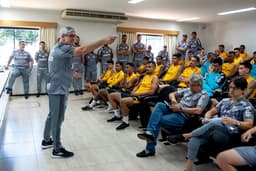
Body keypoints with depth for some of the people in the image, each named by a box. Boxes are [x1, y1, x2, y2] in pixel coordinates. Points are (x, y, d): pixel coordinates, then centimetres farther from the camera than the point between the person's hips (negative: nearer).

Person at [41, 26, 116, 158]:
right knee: (57, 118, -3)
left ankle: (46, 141, 33)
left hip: (55, 88, 11)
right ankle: (57, 150, 6)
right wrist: (103, 41, -37)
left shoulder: (58, 48, 15)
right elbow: (83, 49, -34)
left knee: (52, 115, 19)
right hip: (59, 89, -11)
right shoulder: (62, 48, -19)